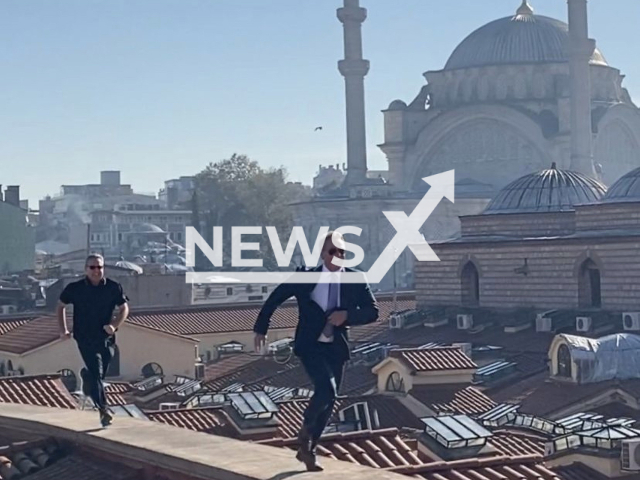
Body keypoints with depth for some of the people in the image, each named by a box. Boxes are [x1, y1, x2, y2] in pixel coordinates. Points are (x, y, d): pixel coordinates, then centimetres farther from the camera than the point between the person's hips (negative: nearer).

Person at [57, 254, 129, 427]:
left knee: (99, 373, 12)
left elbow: (124, 308, 6)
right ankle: (103, 409, -20)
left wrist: (115, 325, -11)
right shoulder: (75, 288, -3)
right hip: (85, 338, -3)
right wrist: (63, 329, 5)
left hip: (106, 338, 3)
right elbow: (61, 306, 12)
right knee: (96, 372, -17)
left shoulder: (113, 288, -2)